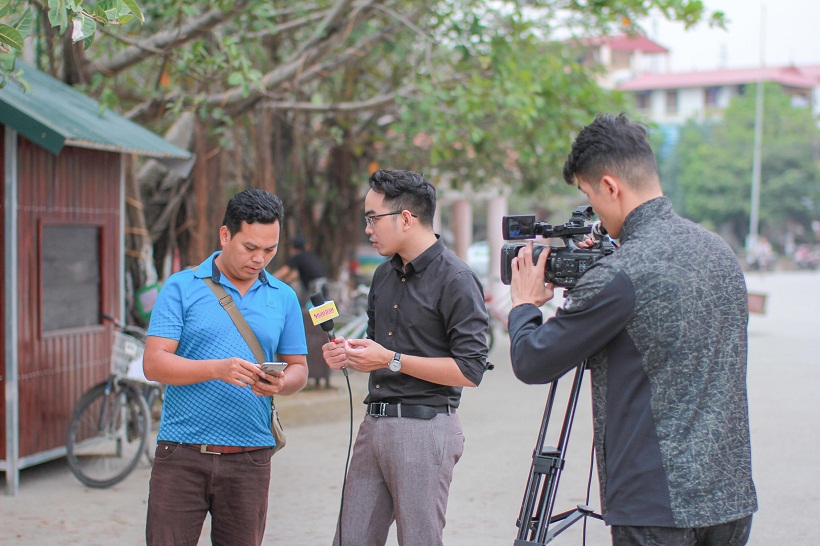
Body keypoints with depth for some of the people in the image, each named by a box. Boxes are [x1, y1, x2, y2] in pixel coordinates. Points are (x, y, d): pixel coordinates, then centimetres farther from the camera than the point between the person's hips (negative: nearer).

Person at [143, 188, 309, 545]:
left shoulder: (284, 298, 11)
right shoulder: (182, 287, 1)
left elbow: (298, 368, 14)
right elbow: (154, 364, -6)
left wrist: (280, 383, -10)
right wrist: (218, 369, -21)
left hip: (250, 459, 3)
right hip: (182, 453, -2)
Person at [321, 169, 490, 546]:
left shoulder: (456, 279, -11)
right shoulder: (384, 275, 14)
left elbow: (470, 370, -16)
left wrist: (392, 360, -16)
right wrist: (349, 355, 3)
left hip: (424, 428, -8)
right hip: (375, 424, 8)